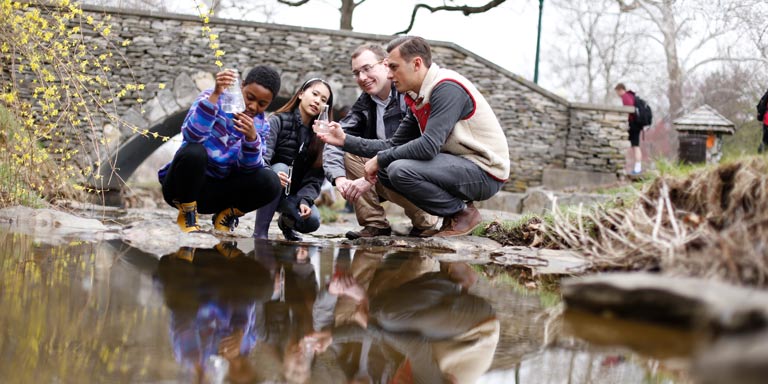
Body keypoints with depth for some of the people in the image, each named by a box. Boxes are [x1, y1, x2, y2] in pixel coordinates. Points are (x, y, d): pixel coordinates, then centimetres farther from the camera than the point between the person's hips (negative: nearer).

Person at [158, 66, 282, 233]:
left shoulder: (261, 125, 1)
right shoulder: (213, 99, -11)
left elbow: (248, 168, -12)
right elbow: (192, 135, -31)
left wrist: (251, 137, -30)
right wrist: (215, 95, -38)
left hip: (216, 192, 3)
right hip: (182, 187, -3)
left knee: (269, 182, -20)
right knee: (194, 151, -34)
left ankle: (226, 215, 5)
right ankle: (187, 216, -10)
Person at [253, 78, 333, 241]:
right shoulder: (279, 121, -8)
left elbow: (315, 177, -4)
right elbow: (263, 157, -22)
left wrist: (305, 200, -21)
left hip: (293, 194, 3)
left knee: (312, 220, -26)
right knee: (280, 168, -34)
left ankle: (286, 221, 12)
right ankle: (259, 233, -31)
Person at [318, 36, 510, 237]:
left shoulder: (447, 88, -19)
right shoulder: (417, 98, 9)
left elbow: (428, 146, -27)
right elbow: (394, 144, 12)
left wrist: (380, 159, -15)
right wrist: (345, 140, 5)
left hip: (486, 172, -9)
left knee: (400, 170, -24)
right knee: (385, 170, 6)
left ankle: (462, 213, -6)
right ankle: (452, 212, 7)